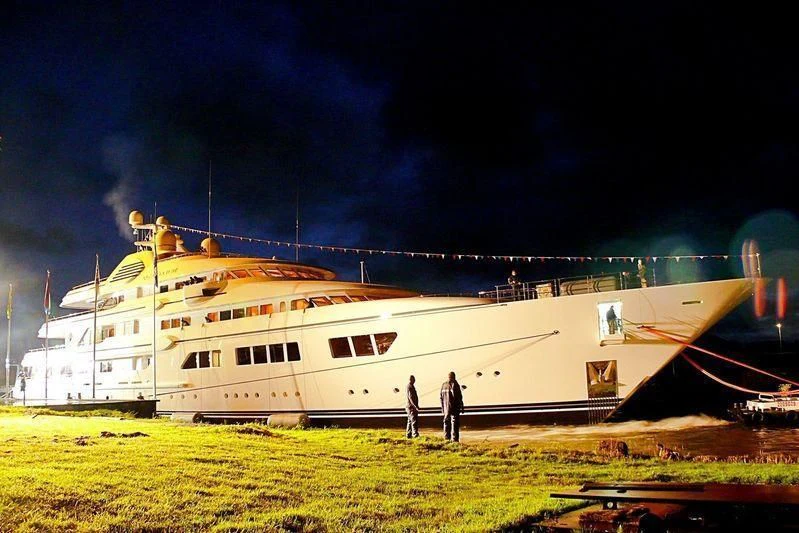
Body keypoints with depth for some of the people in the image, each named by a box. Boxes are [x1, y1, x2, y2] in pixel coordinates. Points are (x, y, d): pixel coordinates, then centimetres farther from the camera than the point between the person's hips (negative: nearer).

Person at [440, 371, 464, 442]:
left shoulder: (443, 385, 6)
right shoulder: (455, 384, -11)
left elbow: (441, 397, 9)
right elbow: (459, 397, -11)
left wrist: (442, 407, 16)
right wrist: (461, 407, -5)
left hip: (446, 408, 5)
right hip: (455, 408, -5)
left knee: (446, 422, 13)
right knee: (455, 423, -2)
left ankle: (447, 437, 16)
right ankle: (454, 439, -6)